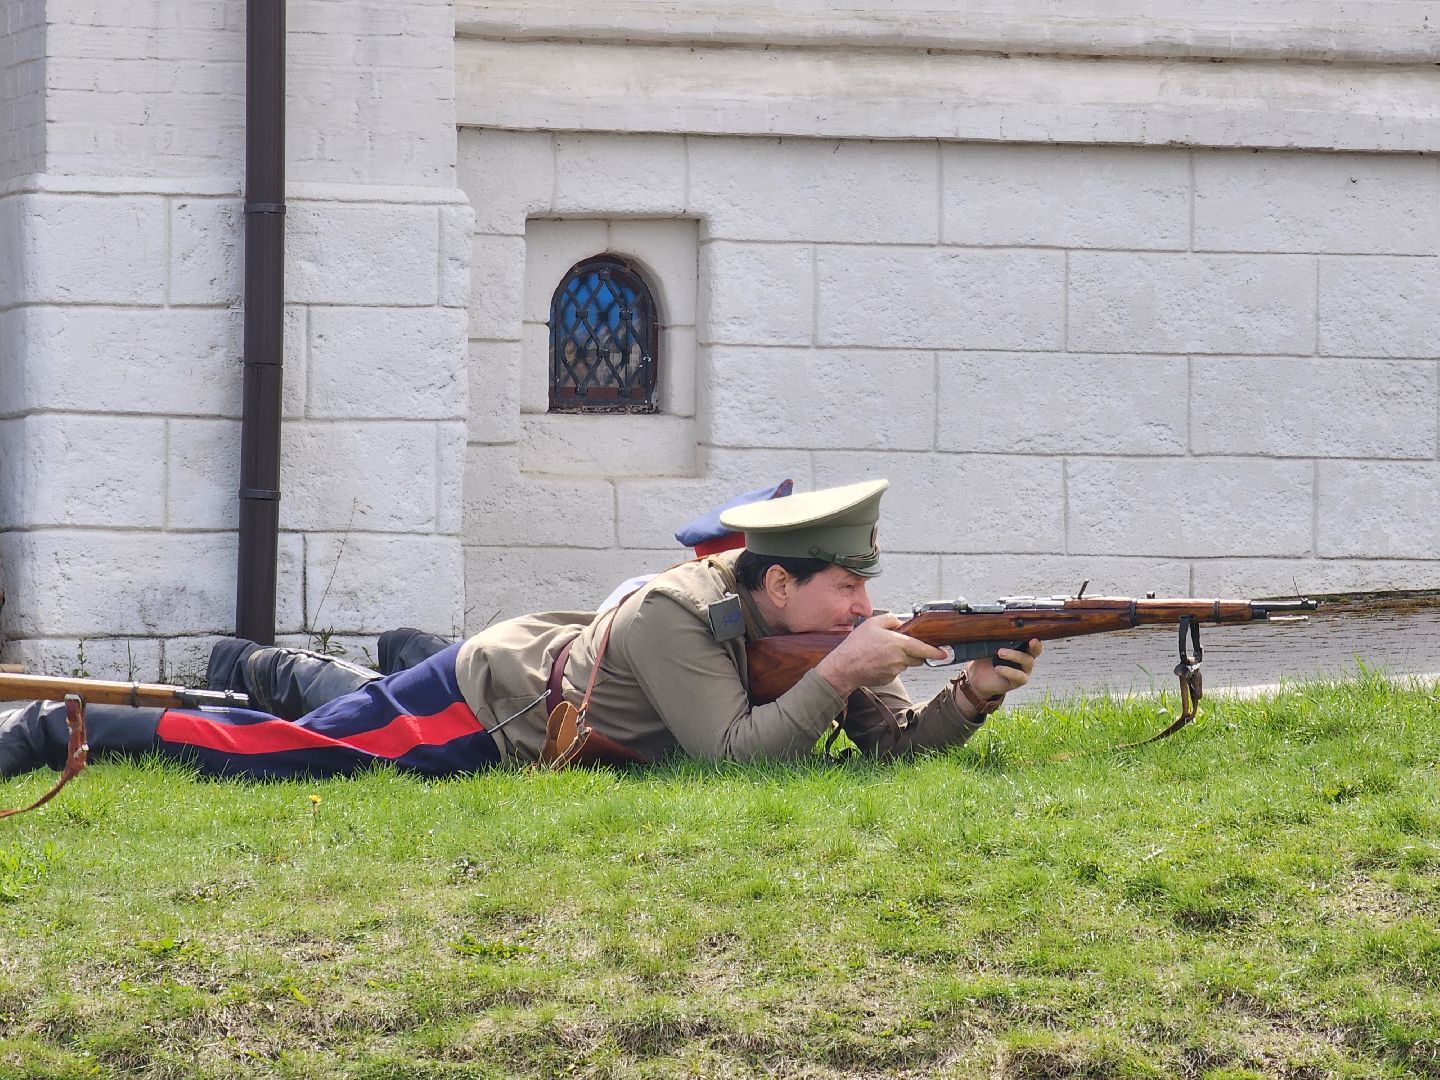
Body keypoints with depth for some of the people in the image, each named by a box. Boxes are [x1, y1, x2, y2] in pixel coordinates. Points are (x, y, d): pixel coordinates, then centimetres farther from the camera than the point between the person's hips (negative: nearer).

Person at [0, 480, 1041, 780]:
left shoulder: (815, 625, -9)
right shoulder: (677, 616, -32)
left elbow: (895, 740, -8)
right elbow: (734, 754, -40)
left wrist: (973, 695, -26)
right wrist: (839, 674, -40)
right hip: (479, 705, -7)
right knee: (266, 750, -4)